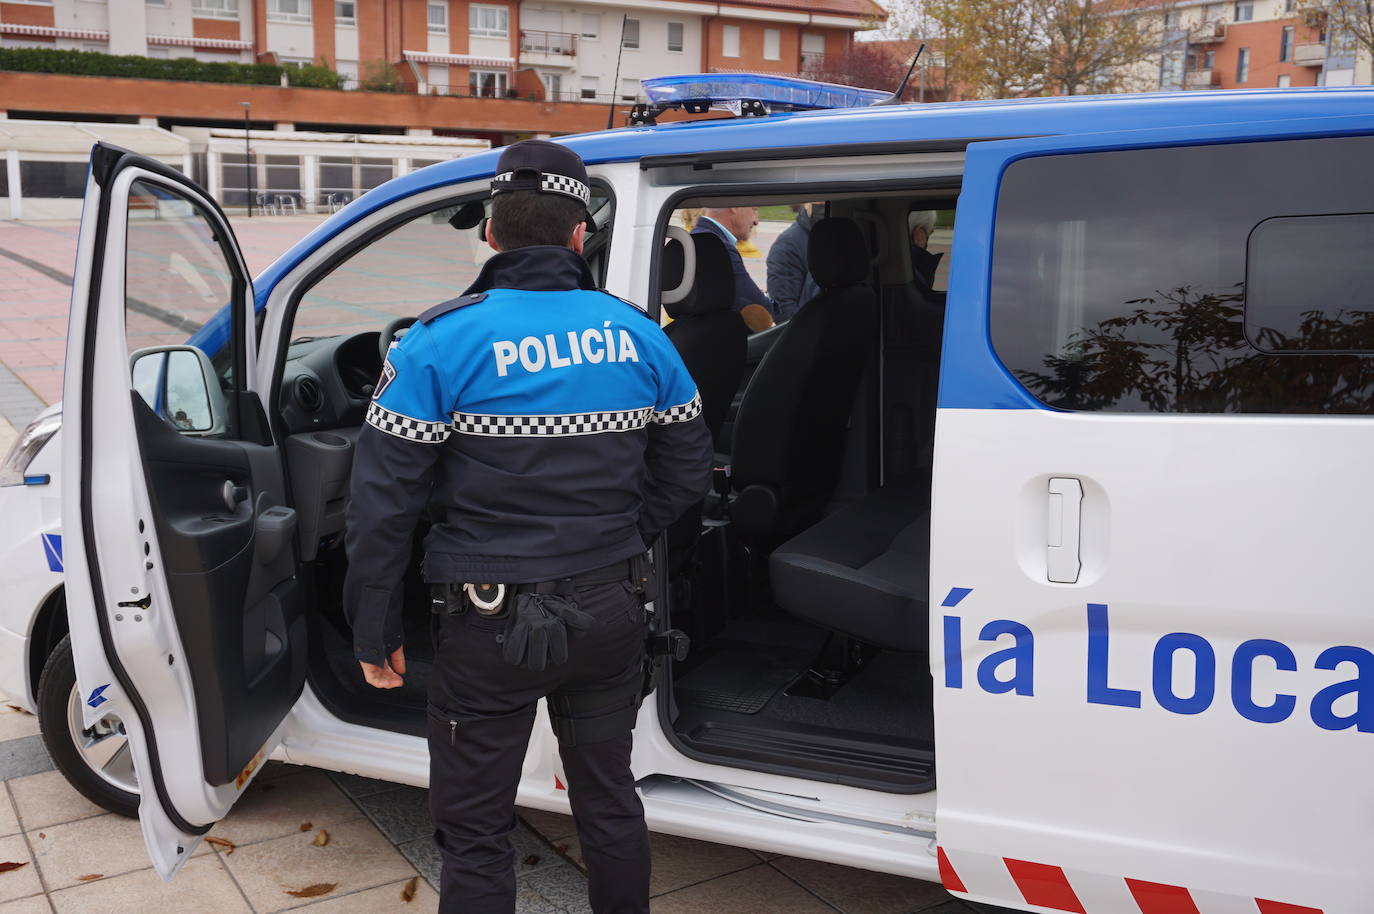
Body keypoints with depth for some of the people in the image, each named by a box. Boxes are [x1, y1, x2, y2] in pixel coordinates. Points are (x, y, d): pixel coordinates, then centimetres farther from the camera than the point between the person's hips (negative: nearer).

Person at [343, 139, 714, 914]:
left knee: (475, 828, 12)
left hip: (495, 623, -4)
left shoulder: (444, 342, -13)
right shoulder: (636, 334, -1)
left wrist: (375, 632, -2)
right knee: (609, 794, 23)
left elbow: (384, 501, -12)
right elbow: (686, 472, 7)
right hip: (611, 610, 4)